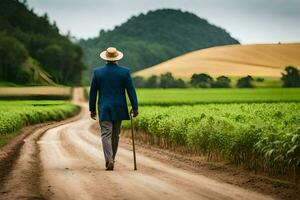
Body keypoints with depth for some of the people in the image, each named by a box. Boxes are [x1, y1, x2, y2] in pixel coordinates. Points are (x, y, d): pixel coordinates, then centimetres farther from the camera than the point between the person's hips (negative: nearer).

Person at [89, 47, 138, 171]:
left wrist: (92, 109, 12)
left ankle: (109, 160, -19)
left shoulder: (97, 72, -3)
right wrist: (135, 108, 1)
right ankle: (111, 159, 23)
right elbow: (131, 90, -5)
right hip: (119, 108, 1)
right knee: (115, 134, 14)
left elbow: (93, 92, 3)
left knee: (106, 134, -3)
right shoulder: (124, 72, -5)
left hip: (104, 109, -1)